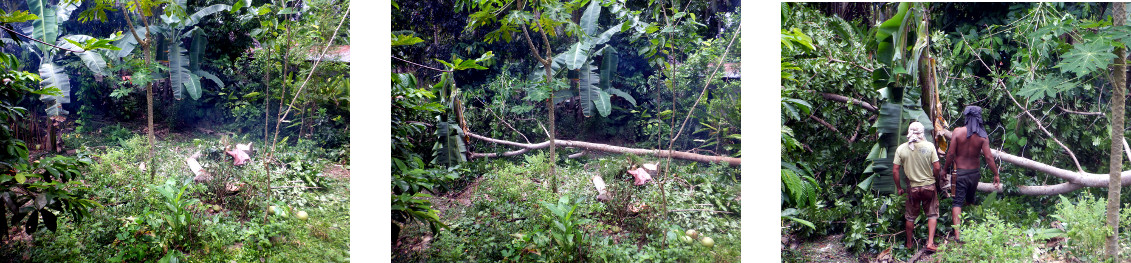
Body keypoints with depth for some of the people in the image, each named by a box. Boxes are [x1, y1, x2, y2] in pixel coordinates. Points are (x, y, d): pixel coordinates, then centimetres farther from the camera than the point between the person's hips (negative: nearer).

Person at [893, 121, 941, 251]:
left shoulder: (901, 149, -8)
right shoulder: (929, 146, -11)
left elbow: (895, 170, -6)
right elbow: (936, 168, -10)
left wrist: (898, 187, 6)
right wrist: (933, 178, 10)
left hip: (913, 187, 1)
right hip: (929, 186, -1)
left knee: (910, 217, 15)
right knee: (932, 215, 12)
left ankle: (909, 244, 25)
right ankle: (930, 243, 2)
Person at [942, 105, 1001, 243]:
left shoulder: (957, 132, -12)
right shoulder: (982, 136, -7)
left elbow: (950, 154, -12)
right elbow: (989, 157, -8)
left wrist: (945, 170, 1)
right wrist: (996, 175, 0)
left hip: (959, 172, -3)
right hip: (974, 173, 3)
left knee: (957, 203, -3)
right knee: (970, 200, 23)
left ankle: (957, 234, -15)